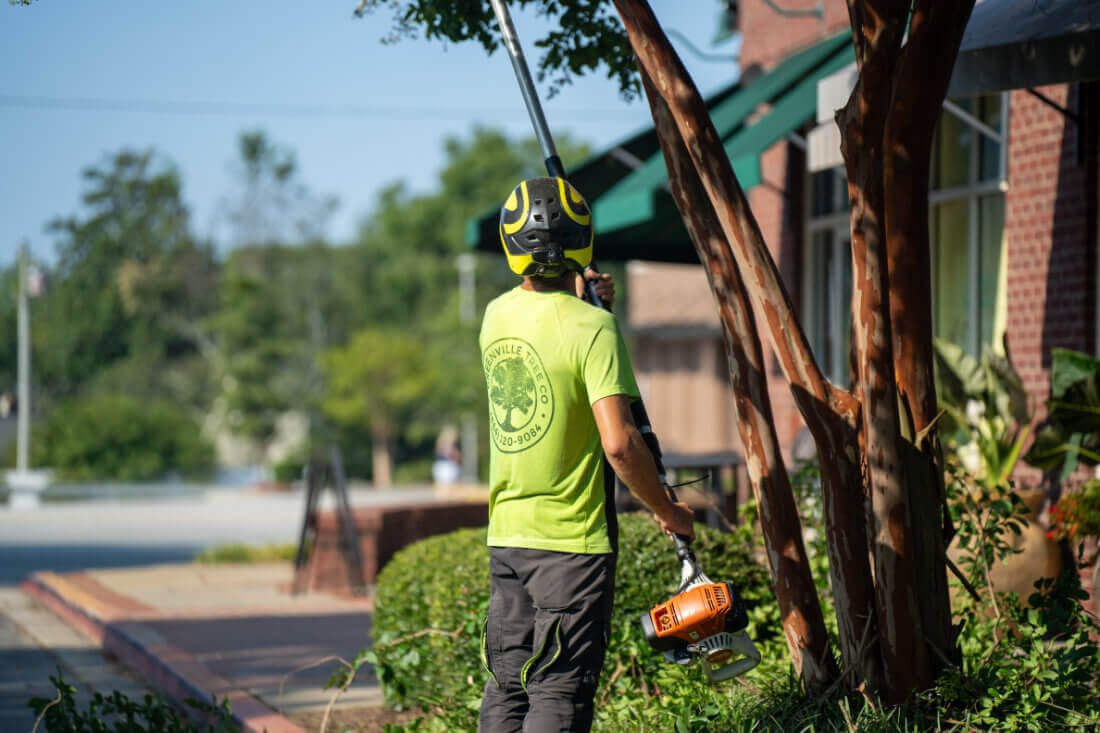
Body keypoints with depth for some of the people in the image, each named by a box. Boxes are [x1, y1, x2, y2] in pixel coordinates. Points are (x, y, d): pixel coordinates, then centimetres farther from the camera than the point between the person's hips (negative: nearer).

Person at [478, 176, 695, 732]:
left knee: (506, 686, 13)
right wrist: (667, 512, -10)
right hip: (572, 540, -6)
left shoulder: (497, 316, 4)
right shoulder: (592, 327, -16)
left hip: (505, 533, 6)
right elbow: (619, 443, -22)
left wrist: (579, 302, 21)